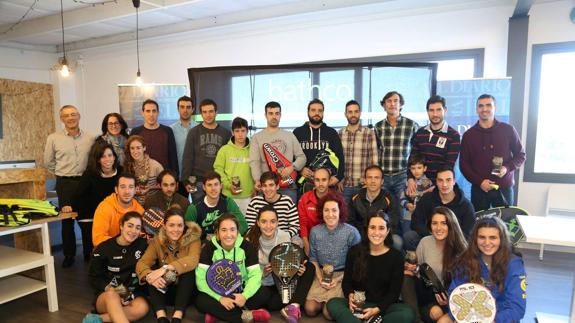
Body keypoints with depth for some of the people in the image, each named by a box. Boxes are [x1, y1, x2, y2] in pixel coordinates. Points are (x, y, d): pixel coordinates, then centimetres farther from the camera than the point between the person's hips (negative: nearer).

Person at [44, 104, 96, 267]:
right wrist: (63, 174, 9)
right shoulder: (53, 138, 0)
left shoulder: (90, 138, 2)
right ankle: (69, 255, 20)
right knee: (67, 219, 7)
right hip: (65, 184, 0)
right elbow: (48, 162, 8)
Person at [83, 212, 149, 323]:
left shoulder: (142, 245, 0)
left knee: (142, 308, -32)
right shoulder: (104, 248, -3)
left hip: (133, 294, 1)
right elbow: (94, 278, 2)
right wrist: (110, 289, -16)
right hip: (106, 296, -1)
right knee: (112, 295, -37)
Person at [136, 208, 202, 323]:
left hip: (186, 290, -2)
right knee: (153, 268, -23)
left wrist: (166, 268, -44)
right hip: (164, 289, 3)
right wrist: (149, 276, -41)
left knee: (188, 269, -30)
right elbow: (141, 263, -19)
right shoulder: (157, 241, -4)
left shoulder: (192, 238, -13)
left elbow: (193, 260, -33)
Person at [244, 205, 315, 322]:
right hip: (261, 284, -3)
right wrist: (262, 272, -29)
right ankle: (295, 304, -8)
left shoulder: (285, 237, -9)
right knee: (273, 304, -36)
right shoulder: (250, 240, -13)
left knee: (309, 267, -20)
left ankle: (294, 305, -31)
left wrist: (298, 269, -25)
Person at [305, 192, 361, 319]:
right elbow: (313, 258, 6)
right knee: (310, 309, -9)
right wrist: (320, 278, -8)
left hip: (343, 275, -3)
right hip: (322, 274, 3)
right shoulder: (315, 231, -6)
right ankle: (324, 301, 21)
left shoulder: (352, 232, -16)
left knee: (329, 313, -15)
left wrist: (338, 280, -14)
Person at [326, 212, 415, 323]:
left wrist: (377, 309, -18)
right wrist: (350, 296, -16)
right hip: (359, 305, 1)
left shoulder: (396, 256, -2)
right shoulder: (355, 251, 2)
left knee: (407, 314, -31)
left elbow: (394, 291, -2)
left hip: (384, 305, -1)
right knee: (332, 303, -27)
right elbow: (346, 281, 7)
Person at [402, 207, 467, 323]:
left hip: (450, 295, -4)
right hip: (427, 292, 4)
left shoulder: (460, 249, -12)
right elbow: (416, 268, 8)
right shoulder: (425, 242, -4)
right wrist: (410, 268, -12)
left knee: (437, 312, -33)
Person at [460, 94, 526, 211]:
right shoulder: (468, 135, 3)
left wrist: (508, 168, -11)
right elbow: (463, 164, 3)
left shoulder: (508, 130, 1)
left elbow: (521, 155, 8)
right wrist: (479, 181, -9)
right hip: (479, 189, 0)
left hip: (504, 188, 0)